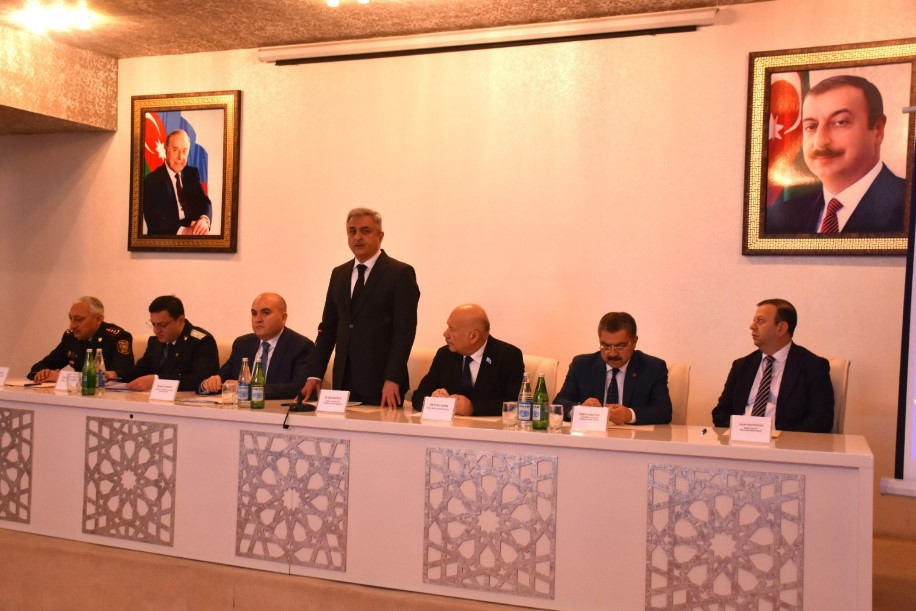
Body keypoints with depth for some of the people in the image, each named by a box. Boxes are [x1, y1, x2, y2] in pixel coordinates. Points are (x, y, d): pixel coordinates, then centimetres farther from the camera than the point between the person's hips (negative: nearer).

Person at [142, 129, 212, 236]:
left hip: (193, 230, 4)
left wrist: (204, 219, -21)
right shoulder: (152, 181, -6)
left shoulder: (192, 173, 12)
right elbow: (155, 222, -15)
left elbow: (204, 202, 3)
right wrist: (183, 231, -30)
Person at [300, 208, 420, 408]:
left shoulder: (401, 273, -4)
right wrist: (315, 374, 7)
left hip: (381, 383, -5)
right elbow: (328, 327, 14)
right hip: (343, 380, 5)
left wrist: (392, 379, -16)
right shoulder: (339, 274, 14)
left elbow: (404, 330, -10)